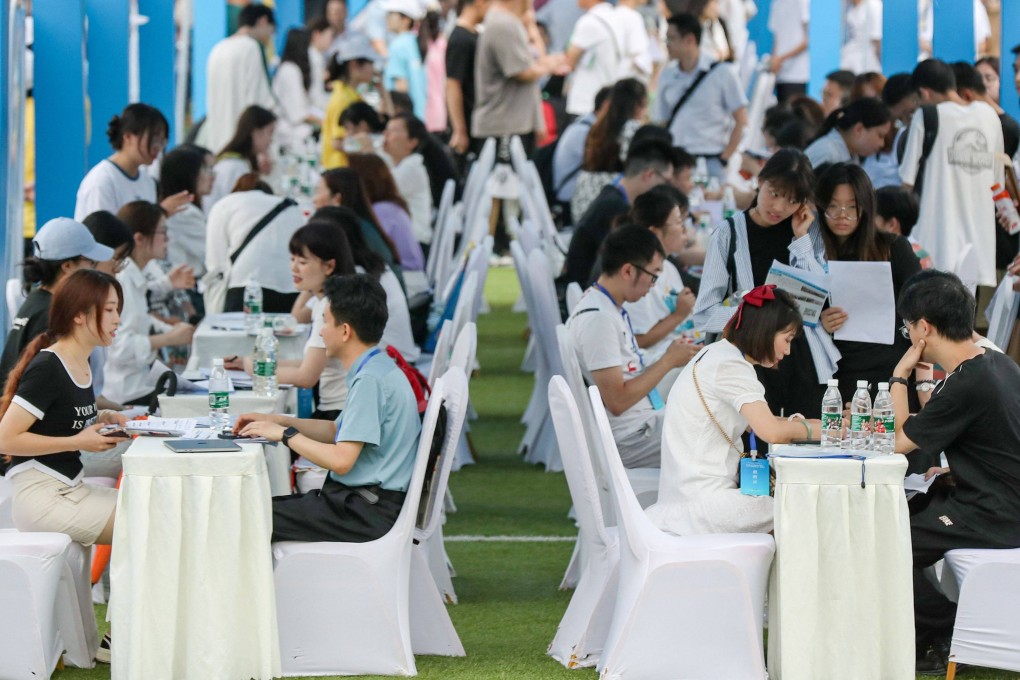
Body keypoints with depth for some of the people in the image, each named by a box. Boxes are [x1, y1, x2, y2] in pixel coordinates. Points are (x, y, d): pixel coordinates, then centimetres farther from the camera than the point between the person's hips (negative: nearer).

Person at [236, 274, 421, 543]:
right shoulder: (375, 370, 14)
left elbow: (341, 460, -23)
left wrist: (286, 434, -10)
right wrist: (277, 421, 17)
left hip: (369, 513, -10)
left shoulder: (370, 379, -19)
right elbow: (337, 431, 27)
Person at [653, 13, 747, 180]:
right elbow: (661, 122, 15)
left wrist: (724, 159, -9)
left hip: (709, 160, -4)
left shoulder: (723, 73, -1)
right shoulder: (667, 76, 11)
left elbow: (741, 121, -2)